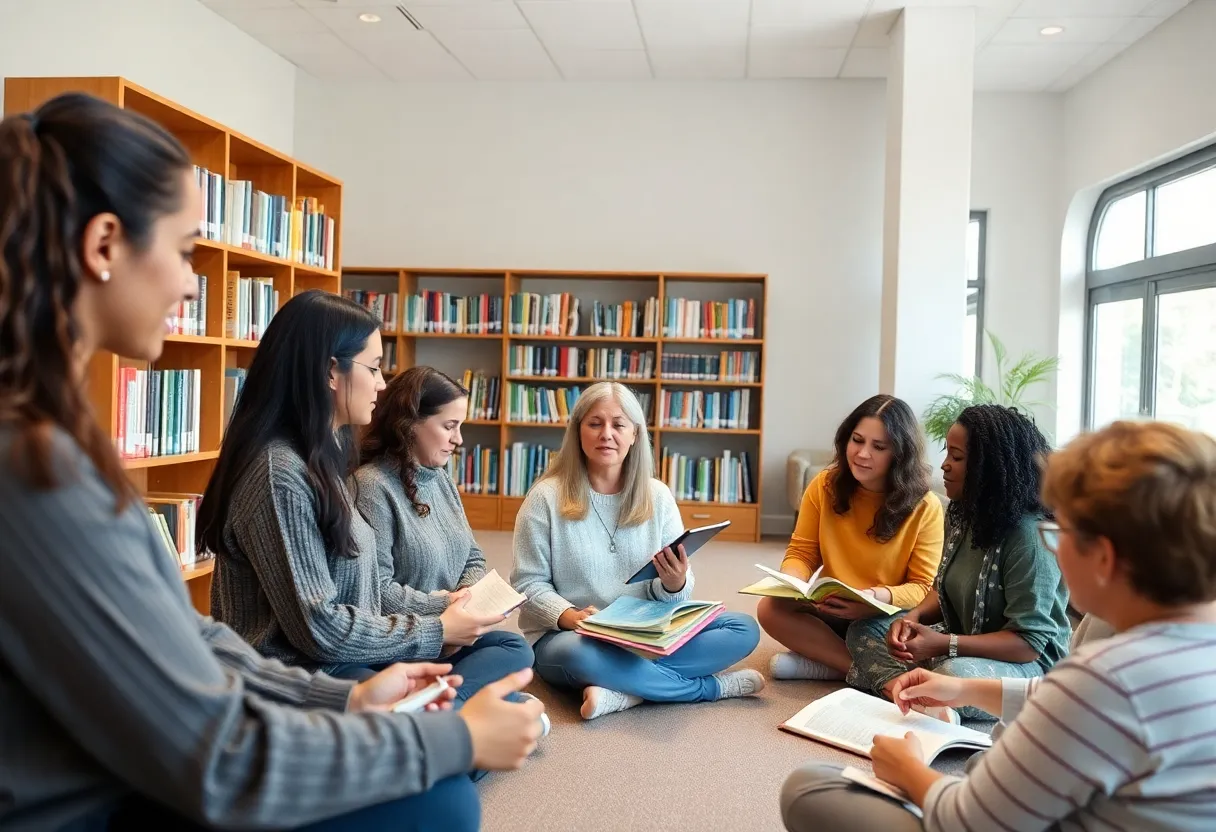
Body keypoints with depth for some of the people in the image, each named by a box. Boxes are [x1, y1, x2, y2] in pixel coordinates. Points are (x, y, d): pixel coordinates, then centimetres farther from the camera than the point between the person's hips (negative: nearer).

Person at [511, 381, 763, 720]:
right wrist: (569, 616, -25)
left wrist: (674, 584, -20)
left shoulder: (658, 496, 2)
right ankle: (711, 686, -17)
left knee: (745, 629, -12)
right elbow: (528, 584, -7)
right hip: (565, 635, -3)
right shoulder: (546, 498, -7)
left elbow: (673, 593, 4)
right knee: (580, 655, -39)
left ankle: (626, 692, -22)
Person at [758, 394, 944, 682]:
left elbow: (923, 588, -10)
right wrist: (790, 581, -24)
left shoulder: (925, 507, -11)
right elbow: (802, 553, 1)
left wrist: (879, 597, -32)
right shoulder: (824, 486, -4)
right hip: (832, 611, 3)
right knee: (771, 608, -25)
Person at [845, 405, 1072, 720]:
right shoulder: (964, 516, 3)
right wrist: (913, 617, -10)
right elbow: (947, 590, 13)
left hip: (1029, 665, -9)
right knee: (866, 630, -3)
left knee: (952, 675, -39)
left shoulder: (1030, 535, -23)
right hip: (963, 647, 9)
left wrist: (944, 645, -31)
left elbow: (1029, 642, -24)